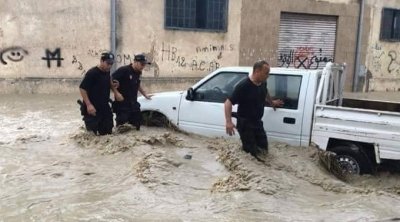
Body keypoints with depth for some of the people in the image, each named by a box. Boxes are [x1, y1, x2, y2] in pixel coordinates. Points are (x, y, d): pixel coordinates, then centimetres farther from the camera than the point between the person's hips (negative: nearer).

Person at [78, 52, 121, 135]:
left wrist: (113, 85, -1)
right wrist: (88, 105, -23)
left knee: (107, 132, 11)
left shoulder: (107, 72, 5)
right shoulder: (92, 73, -18)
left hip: (105, 108, 7)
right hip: (92, 108, -7)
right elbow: (82, 88, -18)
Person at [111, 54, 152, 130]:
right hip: (122, 104, -8)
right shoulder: (123, 70, -17)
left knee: (136, 127, 14)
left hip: (133, 104, 8)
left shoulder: (138, 73, 9)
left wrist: (145, 95, 30)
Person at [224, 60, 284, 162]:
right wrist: (228, 122, -34)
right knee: (250, 152, -3)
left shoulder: (263, 83, -1)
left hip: (258, 122, 8)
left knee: (263, 150, 14)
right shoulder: (243, 86, -23)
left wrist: (271, 102, 40)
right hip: (245, 123, -7)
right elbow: (228, 102, -24)